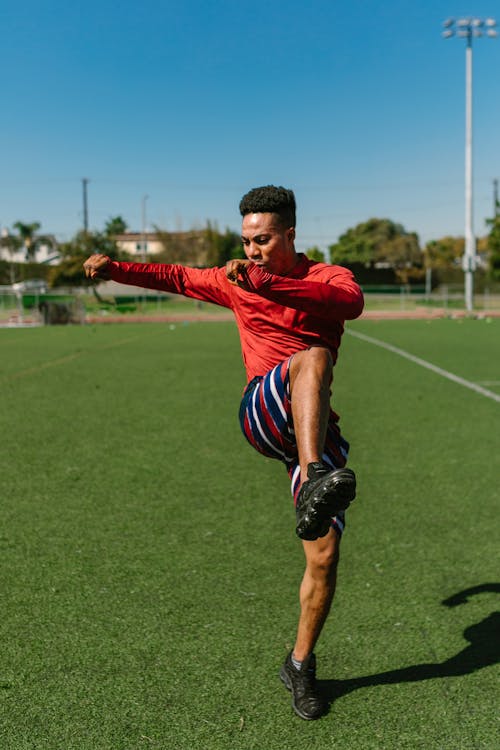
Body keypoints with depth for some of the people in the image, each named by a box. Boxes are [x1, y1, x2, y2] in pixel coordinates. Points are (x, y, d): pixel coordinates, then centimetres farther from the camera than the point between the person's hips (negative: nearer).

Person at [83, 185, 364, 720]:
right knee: (312, 356, -32)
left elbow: (351, 302, -18)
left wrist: (267, 286, -30)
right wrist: (116, 269, 15)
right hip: (262, 414, 0)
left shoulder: (328, 277, 6)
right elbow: (180, 278, 28)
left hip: (316, 432, 1)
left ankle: (300, 665, 19)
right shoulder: (237, 282, 16)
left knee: (324, 555, -4)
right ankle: (314, 485, -52)